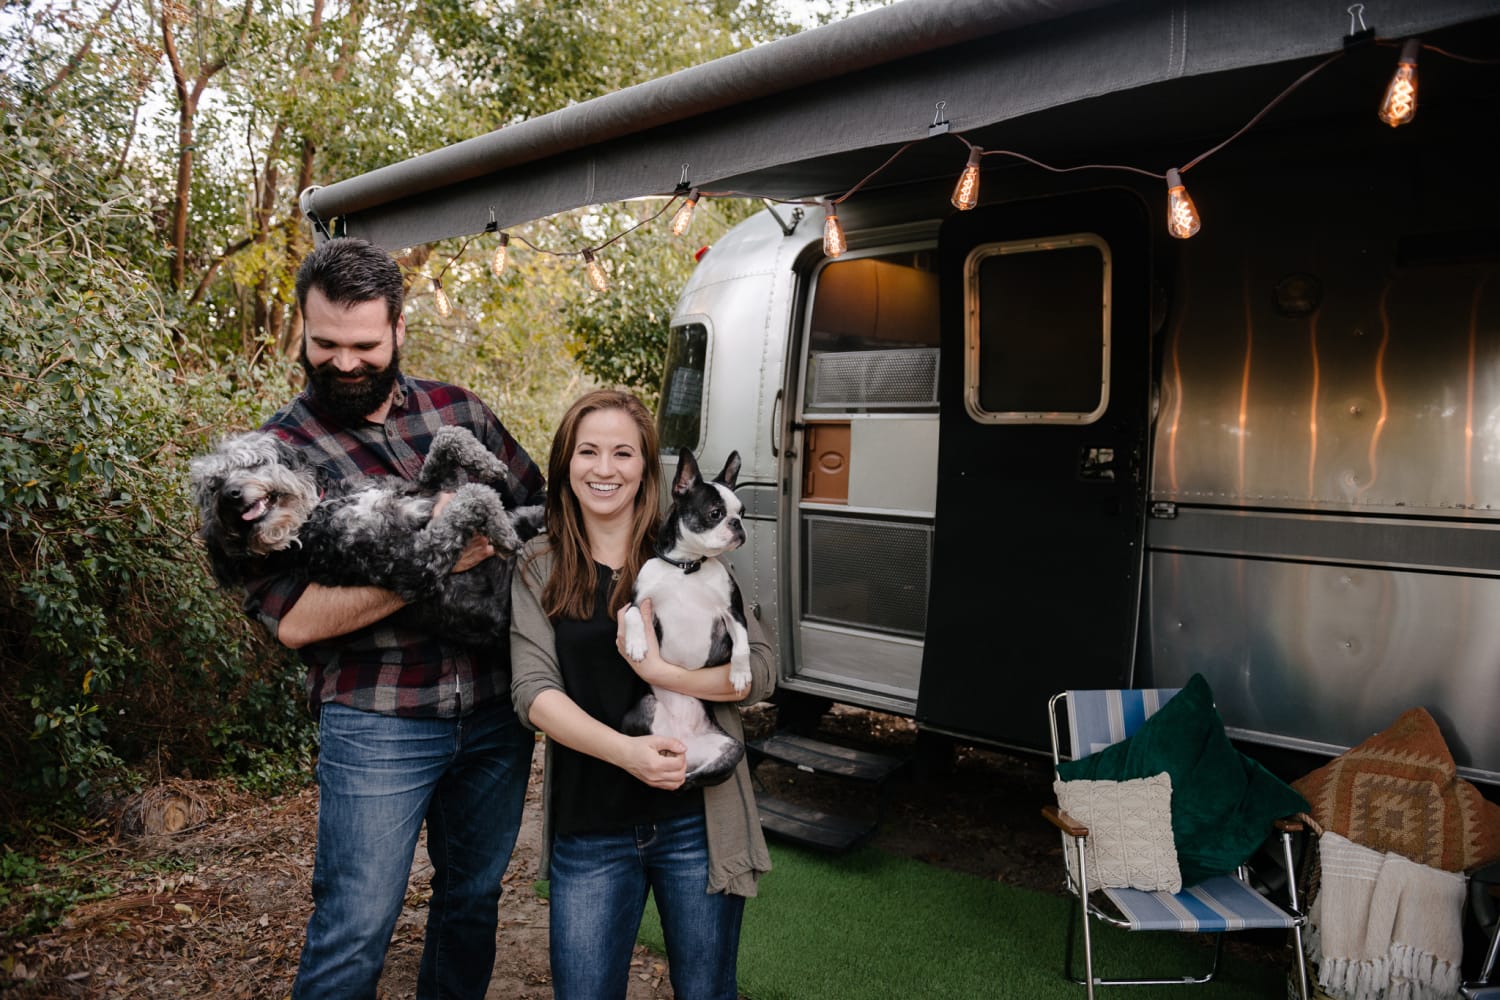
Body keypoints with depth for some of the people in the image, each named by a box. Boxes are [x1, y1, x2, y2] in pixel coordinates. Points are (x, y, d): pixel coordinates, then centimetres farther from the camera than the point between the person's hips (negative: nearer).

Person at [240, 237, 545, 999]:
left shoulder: (459, 410, 5)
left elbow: (540, 507, 14)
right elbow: (292, 617, -14)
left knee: (473, 900, 20)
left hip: (496, 709, 4)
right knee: (355, 931, 3)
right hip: (378, 724, -4)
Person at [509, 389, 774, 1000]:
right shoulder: (539, 569, 1)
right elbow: (533, 691, -8)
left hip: (696, 820, 0)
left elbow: (761, 670, -6)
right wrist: (624, 750, -24)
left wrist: (658, 669, -21)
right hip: (588, 831, 1)